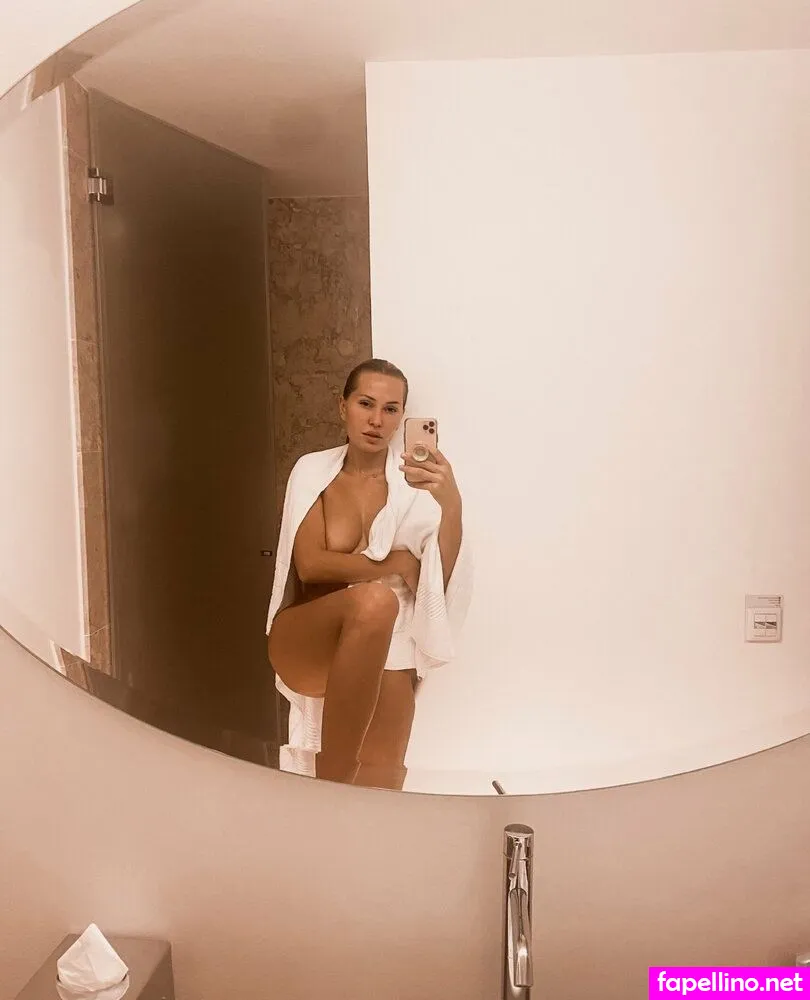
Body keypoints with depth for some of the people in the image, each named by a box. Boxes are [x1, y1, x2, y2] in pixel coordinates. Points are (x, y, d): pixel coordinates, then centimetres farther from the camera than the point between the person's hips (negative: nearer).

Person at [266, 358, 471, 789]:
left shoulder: (415, 484, -1)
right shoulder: (313, 471, 0)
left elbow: (439, 581, -11)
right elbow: (310, 565, -9)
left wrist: (451, 502, -24)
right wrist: (391, 566, -11)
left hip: (382, 649, 1)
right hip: (307, 643, -1)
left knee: (382, 778, -24)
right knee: (374, 600, -36)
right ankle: (332, 784, -29)